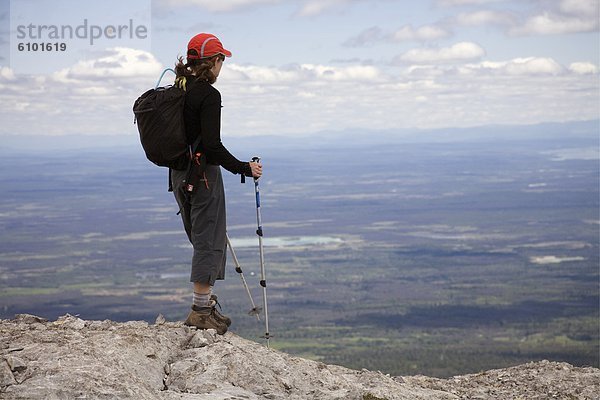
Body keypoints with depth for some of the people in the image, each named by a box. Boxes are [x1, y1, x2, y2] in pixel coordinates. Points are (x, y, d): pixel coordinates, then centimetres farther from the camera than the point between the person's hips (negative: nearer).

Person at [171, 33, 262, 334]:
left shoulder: (175, 90, 8)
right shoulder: (208, 95, -17)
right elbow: (212, 145, -23)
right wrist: (244, 168, -14)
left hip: (178, 174, 8)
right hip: (203, 175, -8)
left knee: (201, 240, 19)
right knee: (209, 241, 0)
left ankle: (205, 302, 25)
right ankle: (201, 311, 2)